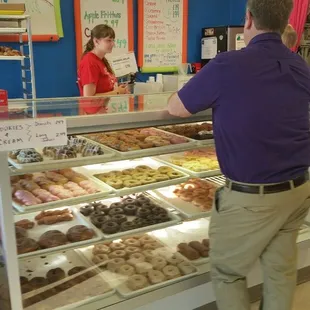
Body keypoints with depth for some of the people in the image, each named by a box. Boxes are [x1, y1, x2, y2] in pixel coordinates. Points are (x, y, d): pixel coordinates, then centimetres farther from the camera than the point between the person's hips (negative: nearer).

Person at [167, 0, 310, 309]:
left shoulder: (228, 65, -17)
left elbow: (175, 108, -5)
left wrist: (214, 97, 14)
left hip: (250, 197, -6)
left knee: (226, 272, 14)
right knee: (280, 268, 20)